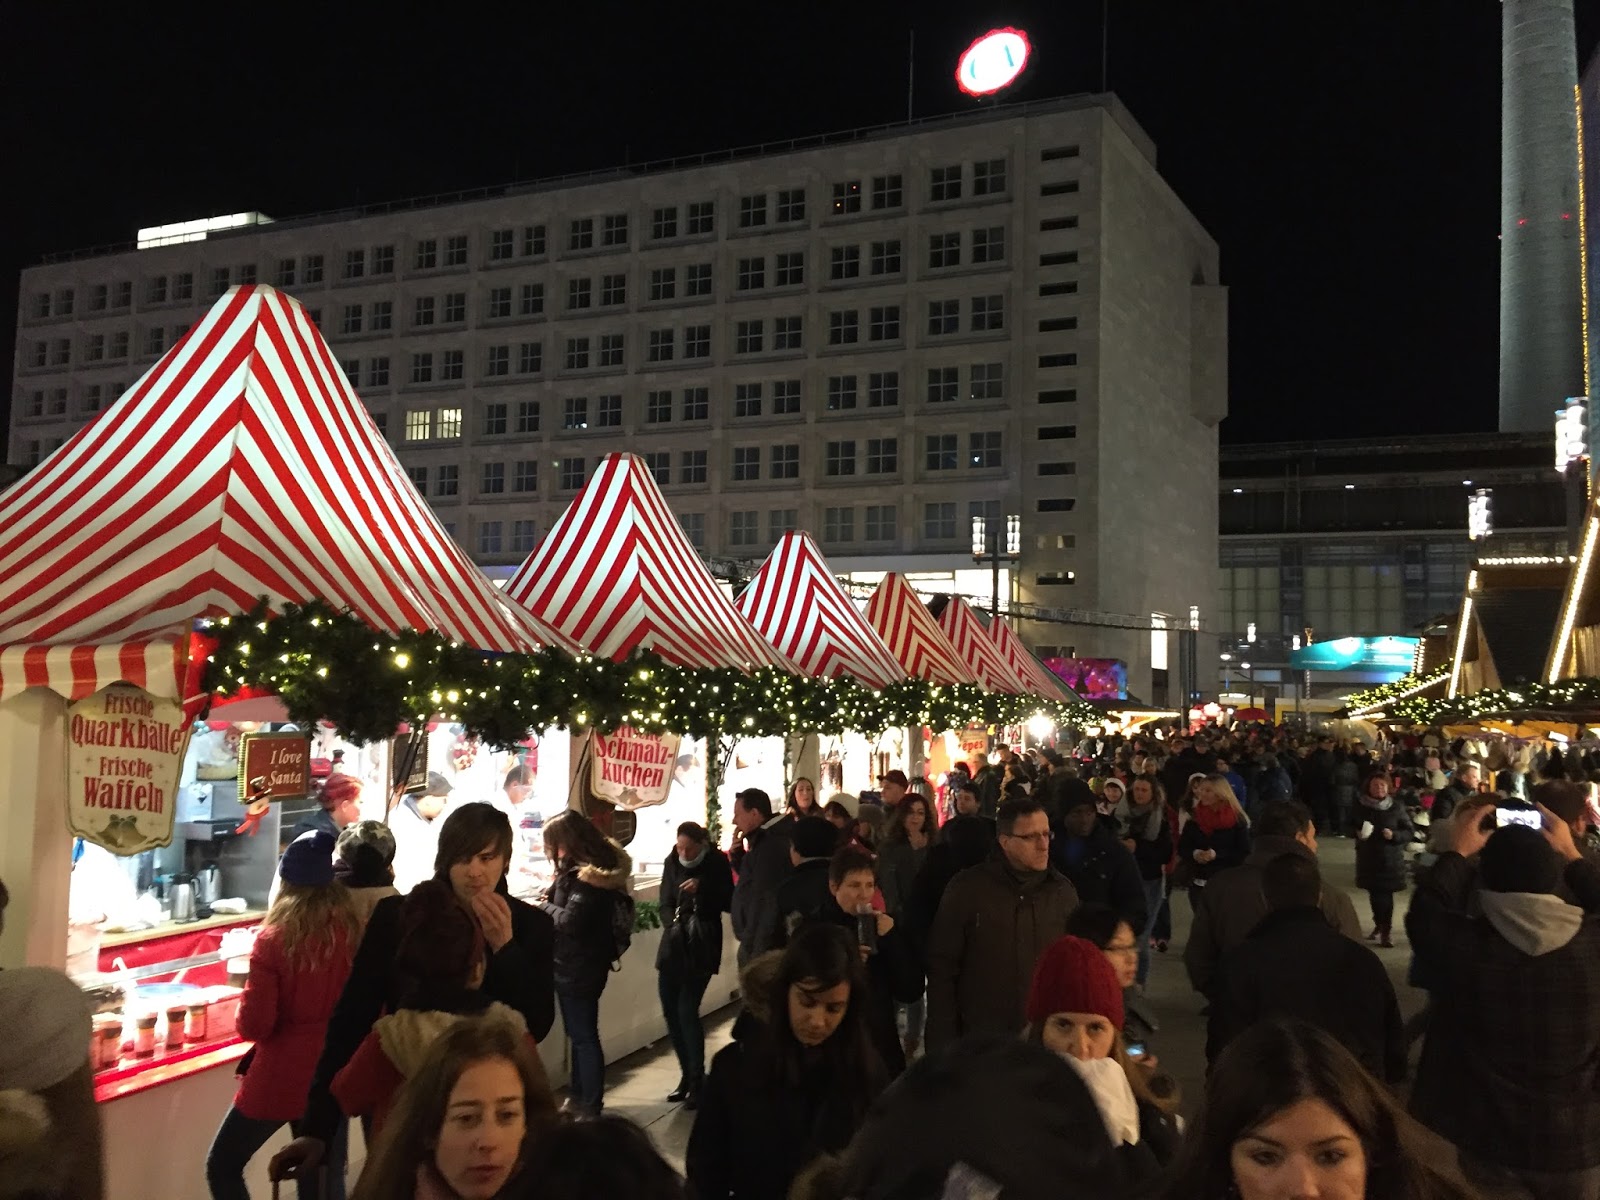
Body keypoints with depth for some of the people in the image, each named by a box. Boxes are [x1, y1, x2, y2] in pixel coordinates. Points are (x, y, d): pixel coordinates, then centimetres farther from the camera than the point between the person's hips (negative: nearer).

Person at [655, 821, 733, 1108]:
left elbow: (728, 903, -9)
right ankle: (687, 1075, 22)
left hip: (702, 947, -5)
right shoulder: (672, 863, 4)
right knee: (671, 1012, 6)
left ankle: (697, 1081, 1)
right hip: (673, 946, 5)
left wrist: (702, 888, -22)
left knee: (687, 1011, -11)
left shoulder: (717, 863, -7)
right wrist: (673, 924, -10)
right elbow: (665, 903, 9)